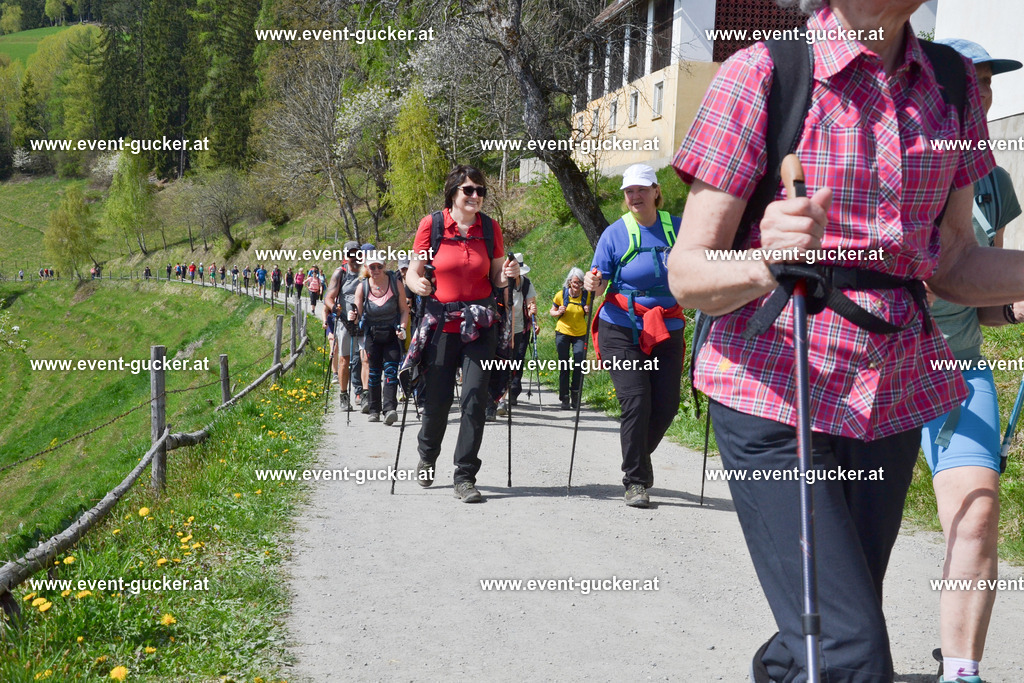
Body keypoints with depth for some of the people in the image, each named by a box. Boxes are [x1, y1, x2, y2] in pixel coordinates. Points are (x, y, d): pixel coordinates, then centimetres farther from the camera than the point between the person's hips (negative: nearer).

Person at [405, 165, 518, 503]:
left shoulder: (490, 228, 4)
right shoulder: (431, 225, -3)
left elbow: (495, 279, 11)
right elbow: (412, 273, 0)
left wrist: (507, 275, -11)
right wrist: (418, 284, -22)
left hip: (480, 325, 1)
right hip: (441, 323, -1)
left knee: (475, 399, -7)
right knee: (437, 401, 5)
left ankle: (465, 477, 1)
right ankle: (427, 458, 36)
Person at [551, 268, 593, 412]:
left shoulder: (587, 295, -4)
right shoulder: (561, 294, -7)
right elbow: (552, 312, 7)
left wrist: (588, 311, -12)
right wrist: (559, 312, -15)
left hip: (580, 334, 1)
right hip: (563, 333, -1)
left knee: (579, 364, -9)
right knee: (564, 366, -2)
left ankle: (575, 393, 12)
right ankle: (564, 398, 6)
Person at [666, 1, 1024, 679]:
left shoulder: (951, 85, 6)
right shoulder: (761, 74, -9)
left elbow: (952, 263, 12)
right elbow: (687, 273, -10)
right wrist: (766, 264, -31)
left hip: (892, 395, 5)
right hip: (772, 391, -5)